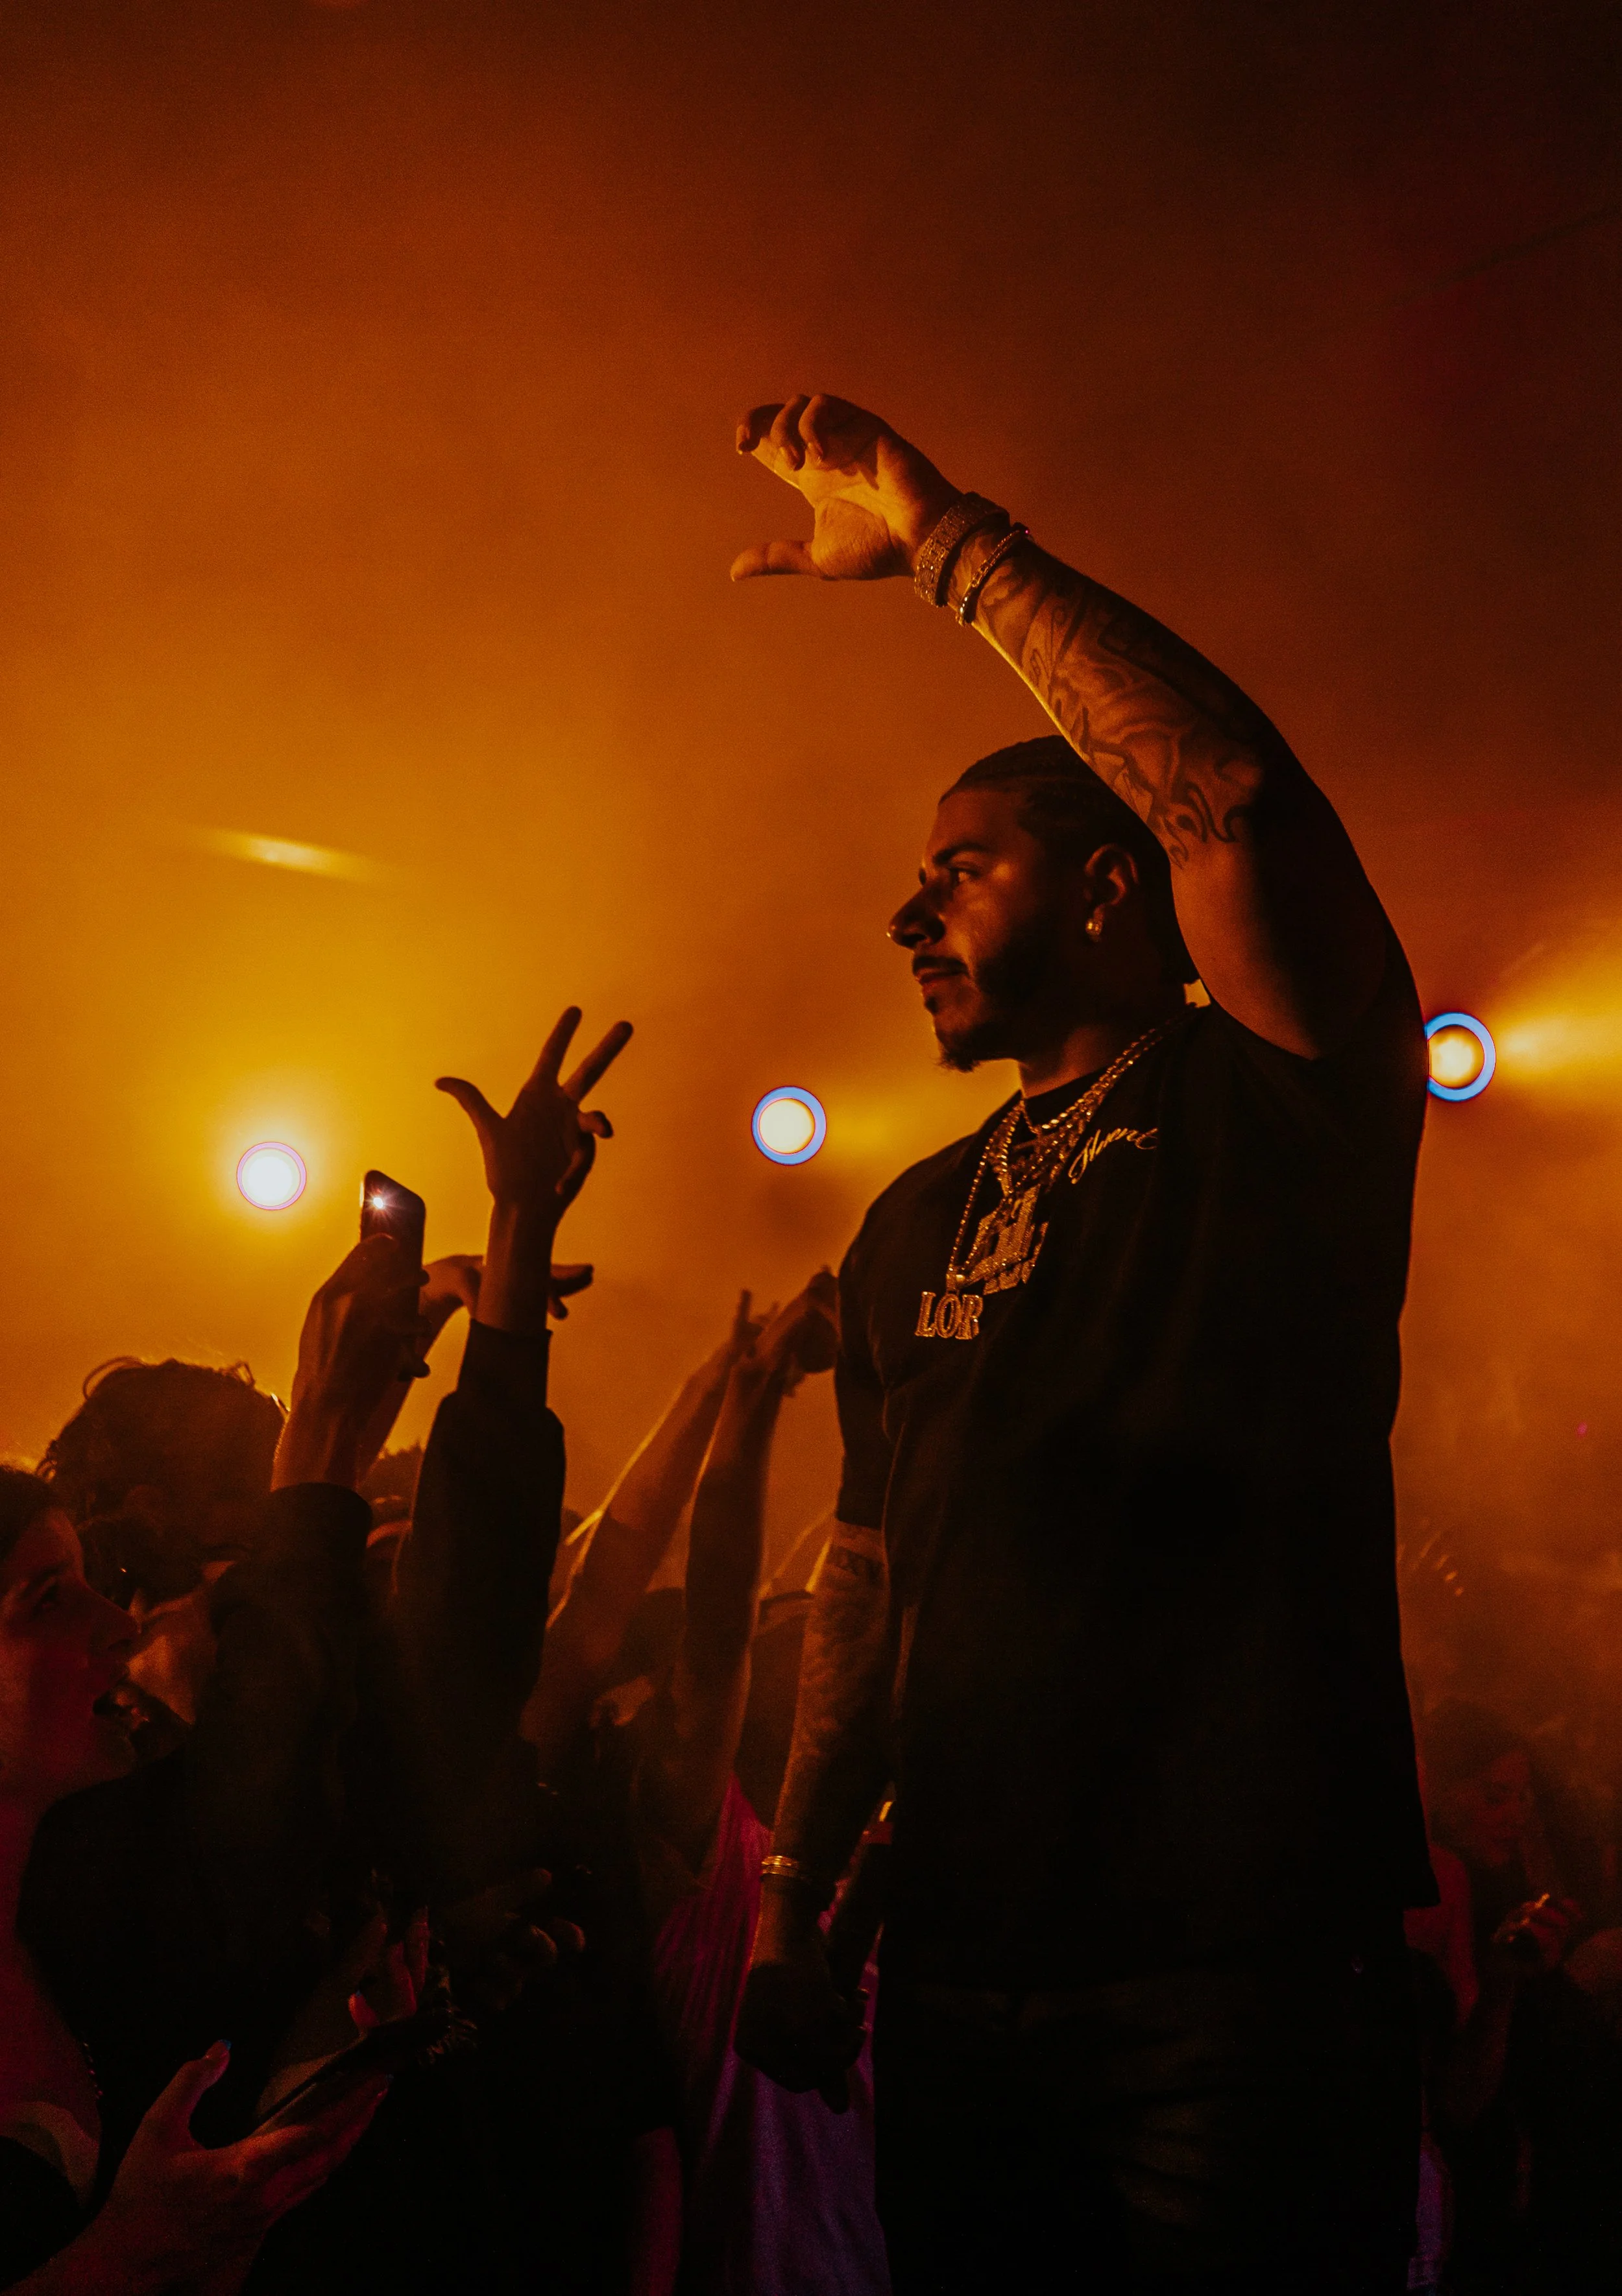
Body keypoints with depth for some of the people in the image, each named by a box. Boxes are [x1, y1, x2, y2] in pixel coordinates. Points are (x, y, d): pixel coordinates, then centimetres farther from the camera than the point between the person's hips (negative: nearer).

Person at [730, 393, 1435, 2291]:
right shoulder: (911, 1229, 16)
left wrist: (937, 534, -18)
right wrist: (788, 1905, 11)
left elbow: (1232, 786, -23)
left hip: (1239, 1969, -6)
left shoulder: (1273, 1097, -4)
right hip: (960, 1975, 6)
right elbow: (869, 1571, 16)